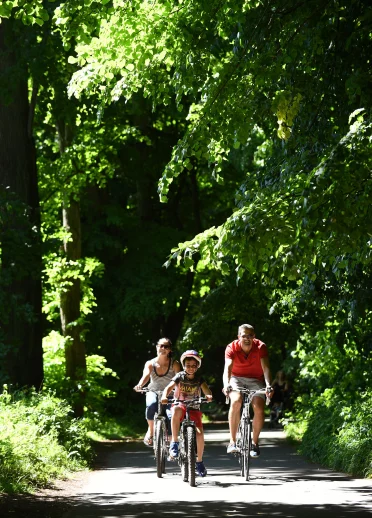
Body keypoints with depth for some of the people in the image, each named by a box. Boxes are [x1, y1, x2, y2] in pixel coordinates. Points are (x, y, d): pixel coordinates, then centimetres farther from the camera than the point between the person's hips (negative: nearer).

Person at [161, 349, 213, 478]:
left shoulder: (199, 379, -1)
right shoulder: (180, 376, -5)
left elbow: (205, 388, -19)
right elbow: (169, 387, -19)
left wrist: (209, 395, -43)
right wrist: (164, 396, -41)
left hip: (194, 409, 2)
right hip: (180, 405, -2)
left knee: (199, 433, -16)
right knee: (176, 411, -39)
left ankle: (199, 461, 4)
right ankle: (174, 442, -30)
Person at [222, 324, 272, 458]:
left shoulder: (260, 347, -18)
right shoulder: (232, 348, -19)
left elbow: (266, 367, -30)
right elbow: (228, 368, -32)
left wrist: (268, 385, -47)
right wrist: (226, 385, -51)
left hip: (255, 380, 1)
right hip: (237, 379, -1)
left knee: (259, 409, -21)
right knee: (236, 401, -32)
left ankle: (254, 443, 1)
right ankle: (232, 441, -27)